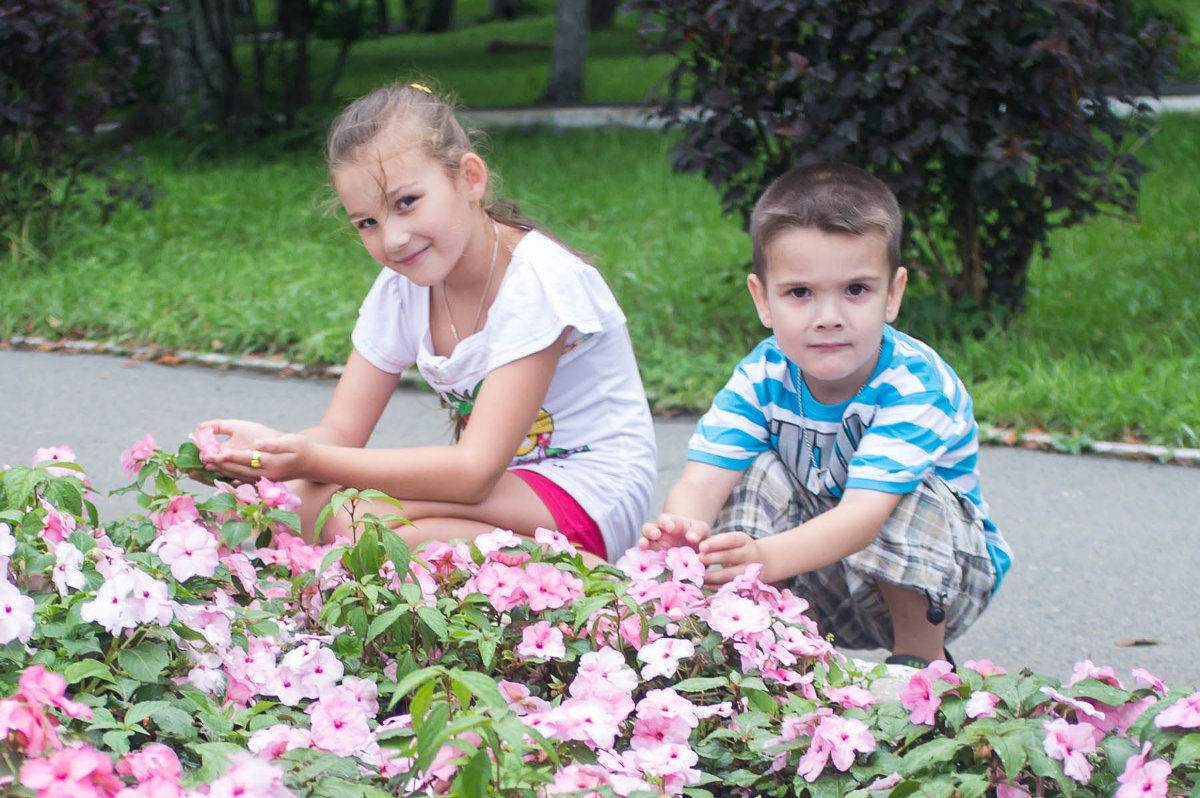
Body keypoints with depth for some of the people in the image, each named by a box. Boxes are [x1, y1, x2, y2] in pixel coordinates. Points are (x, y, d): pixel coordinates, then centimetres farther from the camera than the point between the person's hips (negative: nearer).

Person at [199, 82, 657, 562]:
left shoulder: (537, 281, -22)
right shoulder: (401, 288, 1)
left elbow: (476, 472, -27)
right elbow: (340, 431, -2)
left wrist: (313, 461, -32)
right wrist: (273, 445, -27)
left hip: (588, 496, -7)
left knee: (357, 521, -28)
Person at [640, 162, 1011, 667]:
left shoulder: (914, 384, -29)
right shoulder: (763, 376, -14)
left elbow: (866, 512, -42)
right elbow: (701, 479, -26)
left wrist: (767, 557, -61)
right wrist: (684, 531, -53)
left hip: (934, 582, -3)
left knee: (910, 496, -32)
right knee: (759, 474, -19)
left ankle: (921, 654, -11)